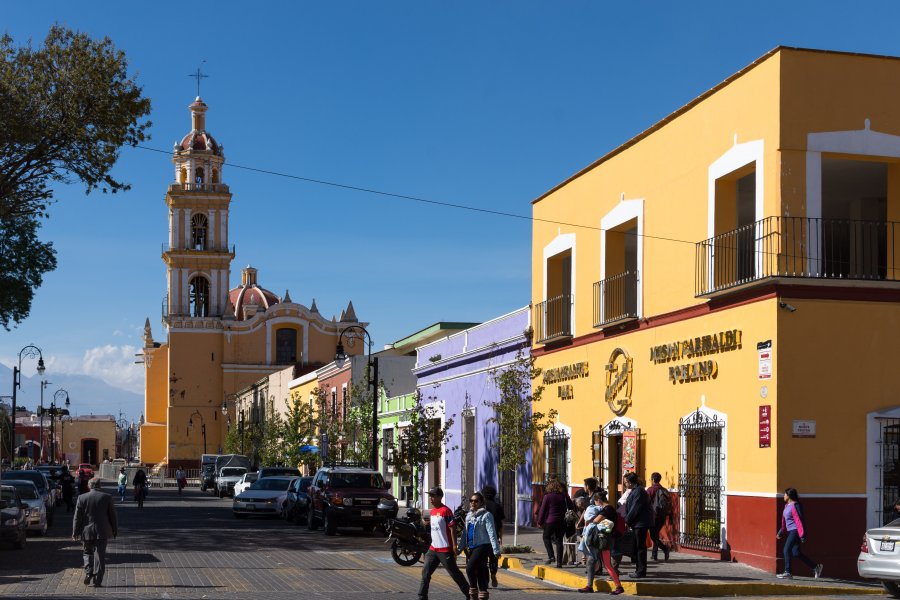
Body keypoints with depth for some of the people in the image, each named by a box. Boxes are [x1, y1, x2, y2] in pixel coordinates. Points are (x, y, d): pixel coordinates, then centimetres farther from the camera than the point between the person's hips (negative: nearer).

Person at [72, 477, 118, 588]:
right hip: (102, 532, 0)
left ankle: (88, 573, -1)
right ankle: (97, 580, 3)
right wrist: (115, 530, 13)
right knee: (100, 555, 4)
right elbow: (112, 515, 2)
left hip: (87, 531, 0)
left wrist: (75, 532, 4)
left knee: (87, 553, 18)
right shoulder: (107, 497, -3)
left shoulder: (82, 498, -3)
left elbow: (77, 517, -2)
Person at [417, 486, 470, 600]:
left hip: (445, 549, -8)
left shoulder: (446, 511, -14)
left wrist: (454, 546, -18)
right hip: (433, 548, 8)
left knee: (454, 573, 1)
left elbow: (452, 529, -16)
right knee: (425, 572, 2)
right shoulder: (432, 511, 12)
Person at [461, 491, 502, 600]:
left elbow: (491, 533, -13)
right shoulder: (469, 516, 15)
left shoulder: (486, 515, -7)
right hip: (472, 547, 7)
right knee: (480, 572, 9)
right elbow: (466, 533, 21)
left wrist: (496, 549, -18)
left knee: (470, 568, -18)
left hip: (482, 546, -7)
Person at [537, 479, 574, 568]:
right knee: (559, 541, 9)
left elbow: (542, 510, -4)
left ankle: (551, 556, 1)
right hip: (562, 522, 3)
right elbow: (572, 507, 11)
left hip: (550, 521, -3)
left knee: (546, 537, 17)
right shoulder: (564, 496, 3)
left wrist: (540, 522, 5)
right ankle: (559, 562, 7)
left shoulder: (547, 496, -7)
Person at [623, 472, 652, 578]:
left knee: (640, 546, -6)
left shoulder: (638, 491, -16)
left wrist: (627, 521, -13)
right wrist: (627, 520, 9)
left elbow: (634, 509, -19)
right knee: (636, 546, 13)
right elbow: (630, 507, 19)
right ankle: (639, 569, 19)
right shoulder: (634, 491, 16)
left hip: (641, 523, -10)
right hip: (637, 523, 10)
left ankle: (641, 571, -2)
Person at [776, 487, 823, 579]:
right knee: (796, 553, 8)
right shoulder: (787, 505, 15)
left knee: (787, 550, -9)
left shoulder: (795, 506, -16)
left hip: (795, 531, -10)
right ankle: (815, 567, 15)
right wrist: (780, 533, 24)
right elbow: (784, 521, 23)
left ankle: (787, 573, -3)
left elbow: (799, 520, -19)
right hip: (791, 531, 10)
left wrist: (802, 535, -21)